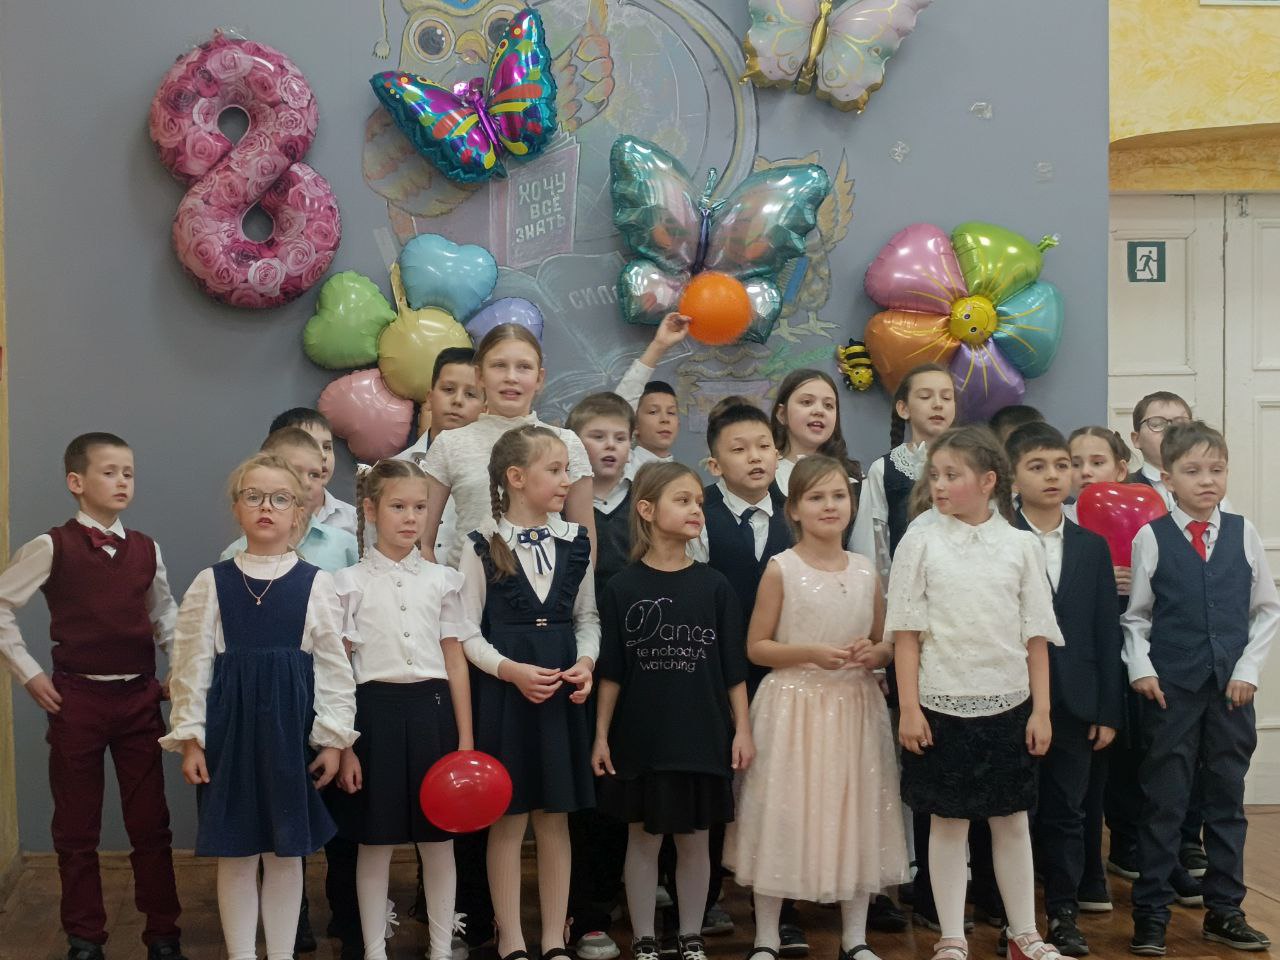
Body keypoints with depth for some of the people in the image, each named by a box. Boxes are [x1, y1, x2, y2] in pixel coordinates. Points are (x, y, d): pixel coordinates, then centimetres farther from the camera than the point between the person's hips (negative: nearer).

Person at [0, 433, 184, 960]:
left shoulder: (146, 549, 5)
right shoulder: (52, 547, -7)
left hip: (140, 697, 3)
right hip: (77, 698, -3)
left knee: (151, 824, 7)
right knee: (76, 827, 8)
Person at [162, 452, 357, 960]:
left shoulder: (316, 584, 0)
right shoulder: (211, 583, 1)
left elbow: (333, 666, 0)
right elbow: (192, 665, 2)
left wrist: (333, 739, -2)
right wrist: (189, 738, -2)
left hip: (291, 725, 0)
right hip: (230, 725, 0)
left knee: (287, 852, 8)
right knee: (236, 852, 7)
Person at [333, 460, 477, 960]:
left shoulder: (441, 579, 6)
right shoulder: (351, 582, -1)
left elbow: (456, 662, 7)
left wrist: (465, 740, 3)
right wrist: (343, 745, -7)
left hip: (433, 710, 2)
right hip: (376, 710, -2)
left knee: (439, 839, 8)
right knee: (376, 842, 5)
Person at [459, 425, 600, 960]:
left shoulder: (574, 541, 6)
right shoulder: (484, 544, -6)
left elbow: (587, 617, 12)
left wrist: (586, 661, -6)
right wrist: (512, 670, -18)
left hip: (561, 692, 4)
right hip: (503, 690, -4)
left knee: (555, 819, 9)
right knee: (508, 819, 3)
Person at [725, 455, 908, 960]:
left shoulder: (866, 572, 6)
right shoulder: (781, 569, -5)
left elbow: (886, 645, 14)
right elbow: (756, 647, -4)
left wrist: (874, 653, -8)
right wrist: (809, 653, -18)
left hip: (855, 708, 4)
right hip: (794, 705, -3)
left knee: (856, 815, 8)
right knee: (785, 815, 0)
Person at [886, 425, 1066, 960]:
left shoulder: (1021, 546, 1)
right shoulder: (920, 543, -2)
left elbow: (1036, 636, 2)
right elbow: (907, 633, -2)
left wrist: (1040, 710, -1)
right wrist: (909, 708, -7)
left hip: (1008, 705, 1)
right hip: (942, 705, -1)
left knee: (1012, 820, 11)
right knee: (948, 823, 6)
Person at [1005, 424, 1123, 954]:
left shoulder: (1092, 546, 8)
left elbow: (1106, 632, 7)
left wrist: (1108, 710, 2)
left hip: (1073, 702, 3)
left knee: (1067, 812, 8)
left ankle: (1064, 914, 18)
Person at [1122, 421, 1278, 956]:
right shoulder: (1151, 537, -3)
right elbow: (1136, 615, 2)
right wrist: (1140, 667, -11)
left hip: (1232, 689, 2)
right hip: (1170, 689, -2)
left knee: (1227, 800, 10)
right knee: (1163, 802, 2)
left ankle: (1224, 911, 21)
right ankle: (1151, 914, 11)